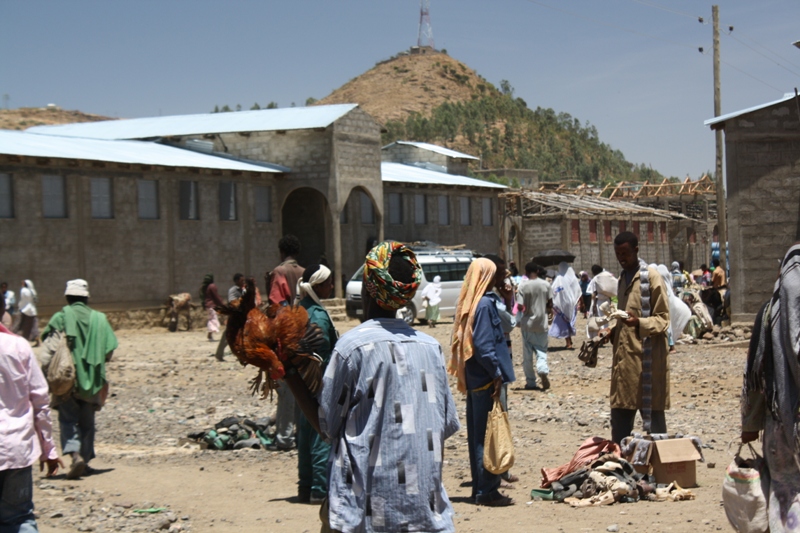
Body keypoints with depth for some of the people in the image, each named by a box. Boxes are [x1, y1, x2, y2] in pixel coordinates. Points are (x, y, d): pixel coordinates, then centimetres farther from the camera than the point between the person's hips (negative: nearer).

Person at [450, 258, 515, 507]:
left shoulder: (466, 303, 12)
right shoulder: (484, 304, -16)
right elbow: (484, 345, -21)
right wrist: (496, 374, -16)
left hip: (472, 379, 9)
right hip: (485, 380, -9)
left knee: (476, 434, 13)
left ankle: (479, 487, 19)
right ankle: (487, 491, -2)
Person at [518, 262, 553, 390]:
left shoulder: (523, 286, -8)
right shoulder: (546, 285, 0)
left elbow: (521, 306, -14)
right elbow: (550, 304, 3)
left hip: (527, 323, -2)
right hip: (542, 323, 2)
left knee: (527, 355, 7)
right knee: (541, 351, 8)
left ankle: (530, 382, 10)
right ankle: (543, 370, -21)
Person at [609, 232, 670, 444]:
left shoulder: (652, 277, -7)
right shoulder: (623, 277, 17)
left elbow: (663, 319, -11)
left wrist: (639, 323, -28)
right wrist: (612, 331, 11)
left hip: (647, 357, -8)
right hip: (624, 356, 8)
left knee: (652, 414, -1)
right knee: (620, 415, 9)